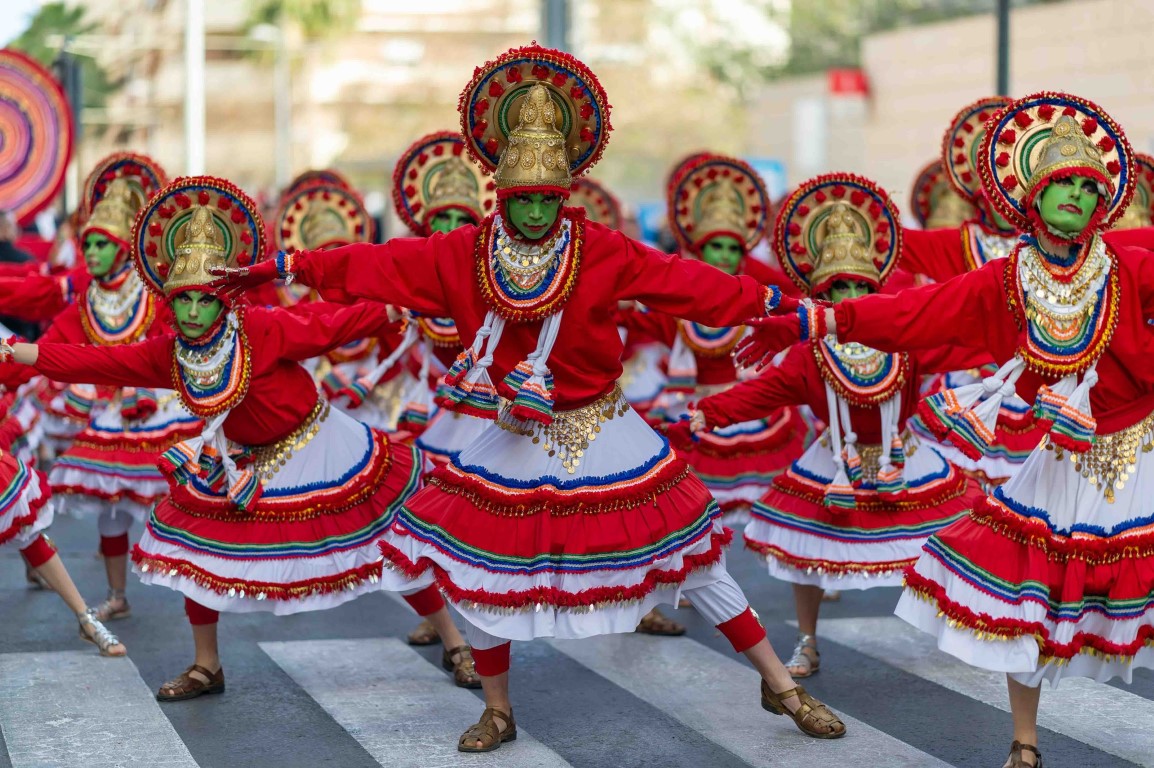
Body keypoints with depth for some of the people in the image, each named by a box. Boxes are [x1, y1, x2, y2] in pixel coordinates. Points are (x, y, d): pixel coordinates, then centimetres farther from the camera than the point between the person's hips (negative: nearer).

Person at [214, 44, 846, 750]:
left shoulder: (602, 252, -11)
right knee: (476, 572, 0)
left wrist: (772, 303, -20)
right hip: (518, 445, 2)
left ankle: (780, 685, 12)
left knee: (694, 556, -1)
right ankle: (498, 712, 23)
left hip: (602, 438, -2)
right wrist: (282, 269, -7)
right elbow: (377, 265, -5)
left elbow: (687, 282, -14)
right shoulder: (464, 255, -5)